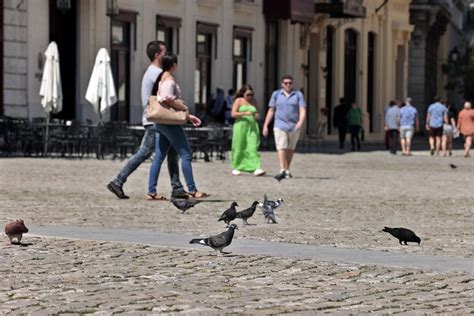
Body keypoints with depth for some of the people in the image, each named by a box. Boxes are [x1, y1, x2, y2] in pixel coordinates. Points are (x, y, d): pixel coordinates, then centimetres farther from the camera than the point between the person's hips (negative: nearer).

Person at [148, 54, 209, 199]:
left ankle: (151, 191, 4)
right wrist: (184, 107, -15)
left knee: (158, 157, 7)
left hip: (160, 124, 10)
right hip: (170, 123, -10)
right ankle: (192, 190, -4)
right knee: (186, 155, -5)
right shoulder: (169, 80, -11)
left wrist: (188, 116, 21)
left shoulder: (162, 79, 19)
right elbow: (168, 99, -28)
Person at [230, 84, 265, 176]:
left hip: (252, 127, 3)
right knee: (239, 148, 2)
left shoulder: (253, 101, 14)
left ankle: (256, 169, -21)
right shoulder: (239, 101, 2)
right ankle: (235, 168, 16)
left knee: (253, 147, -10)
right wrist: (245, 113, -18)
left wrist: (257, 115, -3)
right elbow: (233, 114, -6)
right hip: (241, 126, -3)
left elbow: (257, 113, 22)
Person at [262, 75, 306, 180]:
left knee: (290, 149, 10)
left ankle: (287, 170, 23)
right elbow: (271, 111, 9)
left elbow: (302, 110, -4)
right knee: (281, 147, -14)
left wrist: (300, 122, -22)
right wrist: (265, 125, 5)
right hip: (280, 125, -1)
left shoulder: (298, 95, 4)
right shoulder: (276, 94, 7)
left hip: (294, 126, 1)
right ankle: (282, 171, -24)